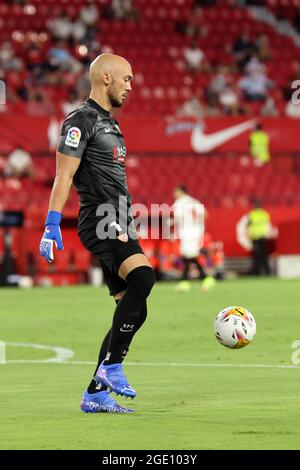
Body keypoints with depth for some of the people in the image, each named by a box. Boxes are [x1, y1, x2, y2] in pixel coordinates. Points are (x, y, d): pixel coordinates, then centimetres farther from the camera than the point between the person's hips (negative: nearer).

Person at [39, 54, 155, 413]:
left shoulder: (109, 124, 23)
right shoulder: (81, 121, -6)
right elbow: (64, 175, -13)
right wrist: (52, 226, -20)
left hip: (118, 225, 10)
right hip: (100, 222, -10)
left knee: (134, 310, 6)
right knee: (143, 276, -30)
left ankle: (95, 394, 11)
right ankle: (111, 367, -23)